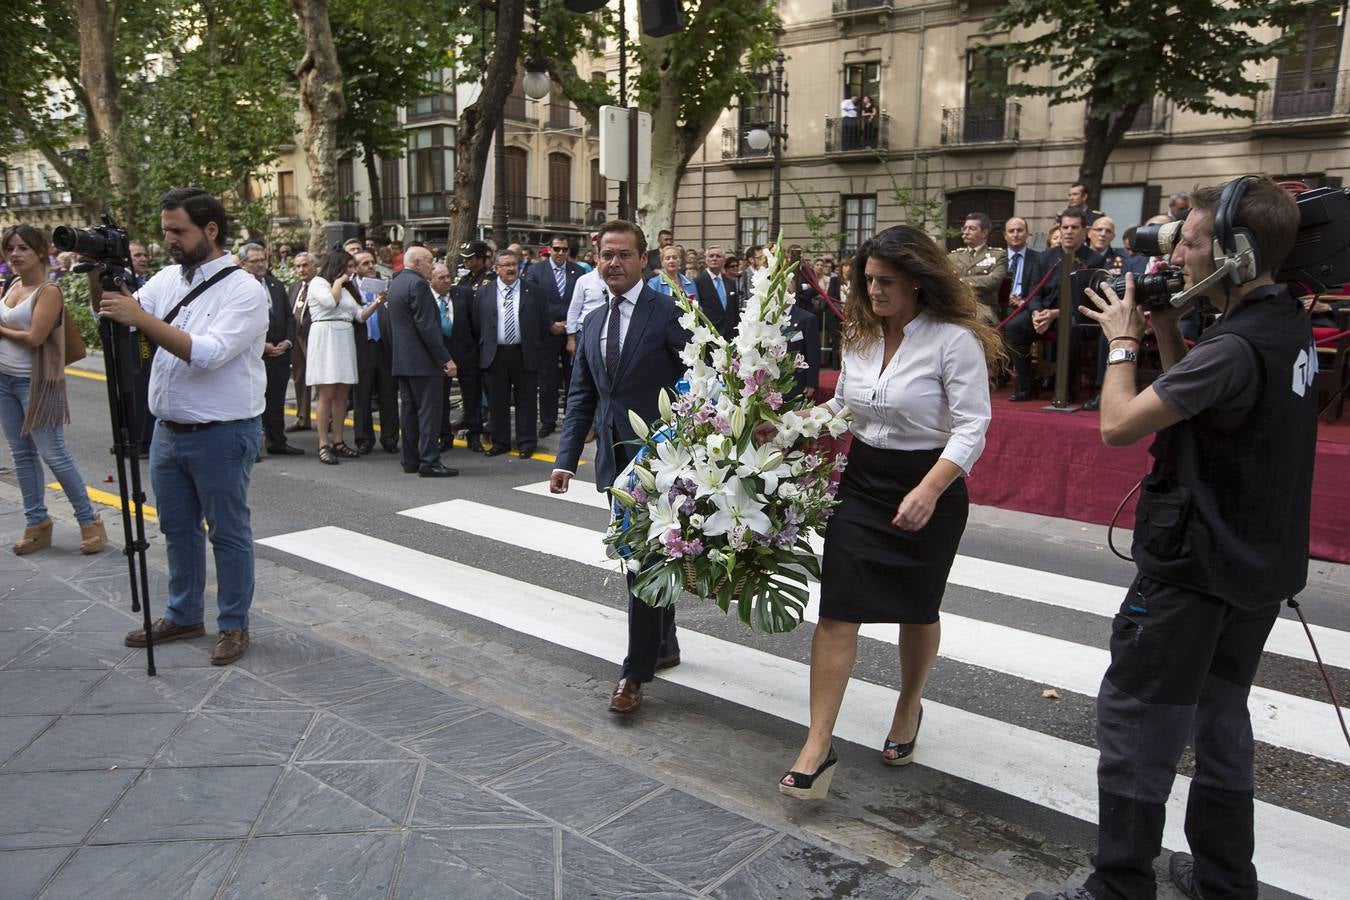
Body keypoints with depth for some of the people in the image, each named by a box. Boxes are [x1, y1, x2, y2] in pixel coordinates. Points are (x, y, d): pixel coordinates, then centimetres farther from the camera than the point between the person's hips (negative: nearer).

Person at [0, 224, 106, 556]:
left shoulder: (49, 291, -13)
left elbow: (35, 337, -21)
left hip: (37, 381, -8)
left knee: (53, 454, -6)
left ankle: (89, 521, 5)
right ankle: (37, 522, 18)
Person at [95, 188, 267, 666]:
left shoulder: (244, 289, -14)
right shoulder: (168, 278, 7)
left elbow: (208, 354, -26)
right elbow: (110, 318, 8)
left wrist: (141, 318, -28)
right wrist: (98, 275, -8)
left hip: (222, 435, -7)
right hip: (168, 430, 7)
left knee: (227, 532, 5)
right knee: (177, 528, 18)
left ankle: (234, 625, 19)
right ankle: (183, 616, 34)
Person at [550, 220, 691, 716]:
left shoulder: (668, 313, -8)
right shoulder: (593, 322, 12)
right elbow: (581, 396, 12)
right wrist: (566, 459, 5)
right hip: (614, 456, 7)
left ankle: (636, 672, 6)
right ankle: (664, 645, 35)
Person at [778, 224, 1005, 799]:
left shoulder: (954, 339, -15)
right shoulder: (859, 334, 4)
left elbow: (972, 427, -19)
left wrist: (929, 491, -32)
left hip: (930, 488, -4)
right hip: (861, 482, 5)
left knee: (917, 609, 15)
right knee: (837, 610, -3)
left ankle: (909, 707, 42)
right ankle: (819, 743, 3)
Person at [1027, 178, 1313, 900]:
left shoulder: (1236, 346, -25)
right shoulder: (1287, 324, 4)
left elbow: (1119, 425, -23)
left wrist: (1122, 340, -8)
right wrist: (1162, 325, 4)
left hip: (1195, 566, -10)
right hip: (1259, 565, 10)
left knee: (1134, 720, 2)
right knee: (1220, 714, 21)